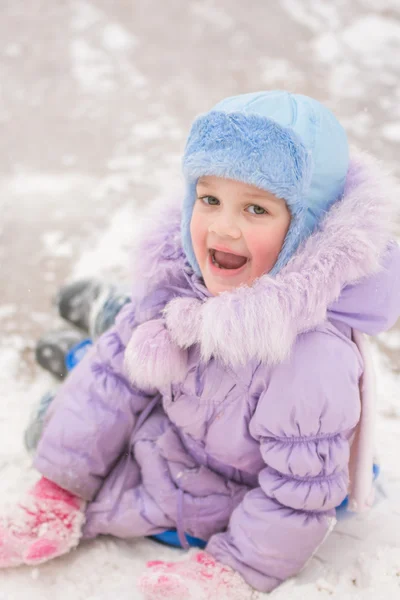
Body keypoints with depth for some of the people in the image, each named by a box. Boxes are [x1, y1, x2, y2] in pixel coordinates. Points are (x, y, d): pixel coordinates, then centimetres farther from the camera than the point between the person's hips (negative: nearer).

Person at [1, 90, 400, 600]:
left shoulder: (314, 356, -41)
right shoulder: (177, 276, -20)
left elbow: (301, 490, -27)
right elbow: (116, 376, -9)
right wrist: (59, 488, -4)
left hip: (215, 510, -5)